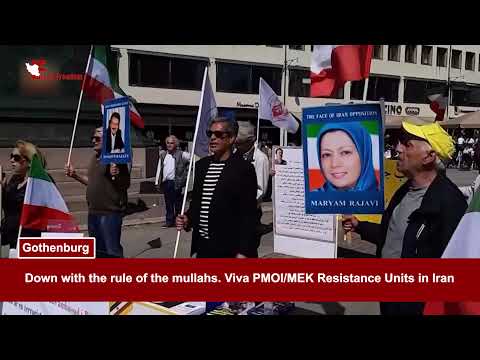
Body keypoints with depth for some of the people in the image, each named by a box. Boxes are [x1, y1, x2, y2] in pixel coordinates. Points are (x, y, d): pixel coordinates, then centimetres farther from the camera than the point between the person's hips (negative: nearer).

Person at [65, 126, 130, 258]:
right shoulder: (95, 157, 13)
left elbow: (125, 184, -15)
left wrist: (115, 176, -33)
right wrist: (74, 175, 13)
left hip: (110, 213, -9)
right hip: (93, 212, 9)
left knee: (112, 251, -6)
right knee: (98, 250, 18)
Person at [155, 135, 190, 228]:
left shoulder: (181, 154, -1)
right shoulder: (163, 155, 14)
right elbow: (159, 169, 16)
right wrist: (157, 182, 11)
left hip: (175, 182, -5)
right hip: (165, 182, 5)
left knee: (177, 203, 2)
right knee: (168, 203, 9)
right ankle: (169, 221, 16)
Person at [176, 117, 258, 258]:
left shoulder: (244, 168, -10)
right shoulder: (202, 165, 11)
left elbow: (248, 215, -13)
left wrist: (244, 251, -16)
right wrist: (188, 218, 0)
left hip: (229, 248, -6)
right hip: (203, 245, 6)